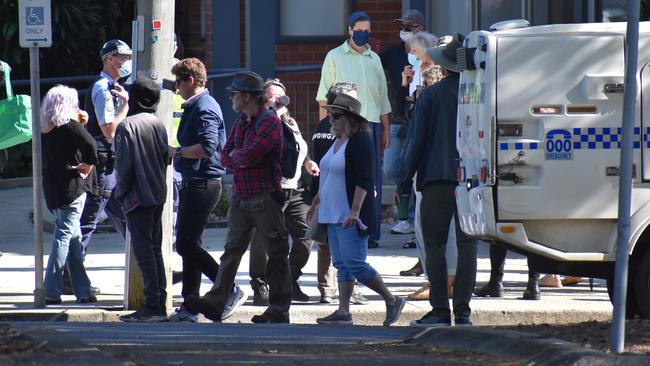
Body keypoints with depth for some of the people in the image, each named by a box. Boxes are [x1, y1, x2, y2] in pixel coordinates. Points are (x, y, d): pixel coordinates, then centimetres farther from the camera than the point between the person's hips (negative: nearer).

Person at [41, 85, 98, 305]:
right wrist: (87, 166, -12)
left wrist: (79, 122, 12)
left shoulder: (46, 129, 10)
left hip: (51, 189, 7)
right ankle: (52, 292, -11)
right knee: (65, 235, -6)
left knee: (74, 238, 13)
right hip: (72, 188, -7)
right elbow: (89, 144, -27)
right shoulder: (69, 126, -12)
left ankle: (83, 291, 16)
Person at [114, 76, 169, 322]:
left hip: (138, 197, -7)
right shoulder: (159, 125, 9)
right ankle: (160, 305, 13)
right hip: (159, 195, 7)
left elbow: (124, 164, -14)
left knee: (144, 251, -7)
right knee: (156, 250, 12)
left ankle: (152, 306, -11)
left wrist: (120, 192, -2)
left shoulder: (127, 126, -13)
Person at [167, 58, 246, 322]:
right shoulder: (193, 107, 18)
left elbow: (206, 148, -26)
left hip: (203, 185, -11)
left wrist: (176, 152, -17)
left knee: (187, 244, -13)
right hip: (192, 184, 11)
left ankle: (231, 291, -9)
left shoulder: (205, 109, -14)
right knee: (188, 244, 10)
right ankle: (189, 306, 13)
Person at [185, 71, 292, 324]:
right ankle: (215, 303, 2)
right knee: (231, 251, 5)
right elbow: (225, 157, 12)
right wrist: (241, 159, -8)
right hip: (240, 197, 8)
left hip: (264, 197, -8)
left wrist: (236, 155, -2)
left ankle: (278, 310, 3)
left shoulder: (270, 122, -12)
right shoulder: (240, 122, 15)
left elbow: (249, 155, -22)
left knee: (276, 254, 0)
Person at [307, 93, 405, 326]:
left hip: (351, 216, -10)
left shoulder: (360, 142, -14)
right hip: (333, 215, 10)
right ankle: (343, 313, 7)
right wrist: (316, 202, 30)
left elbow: (364, 181, -21)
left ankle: (392, 301, 0)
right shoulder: (337, 141, 15)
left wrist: (355, 211, -28)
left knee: (354, 263, -11)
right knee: (342, 264, 7)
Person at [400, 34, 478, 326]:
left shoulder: (431, 95, -2)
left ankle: (440, 310, -2)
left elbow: (418, 139, -3)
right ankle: (462, 311, 2)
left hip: (437, 181, -2)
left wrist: (407, 177, 4)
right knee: (467, 246, 5)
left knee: (435, 245, 3)